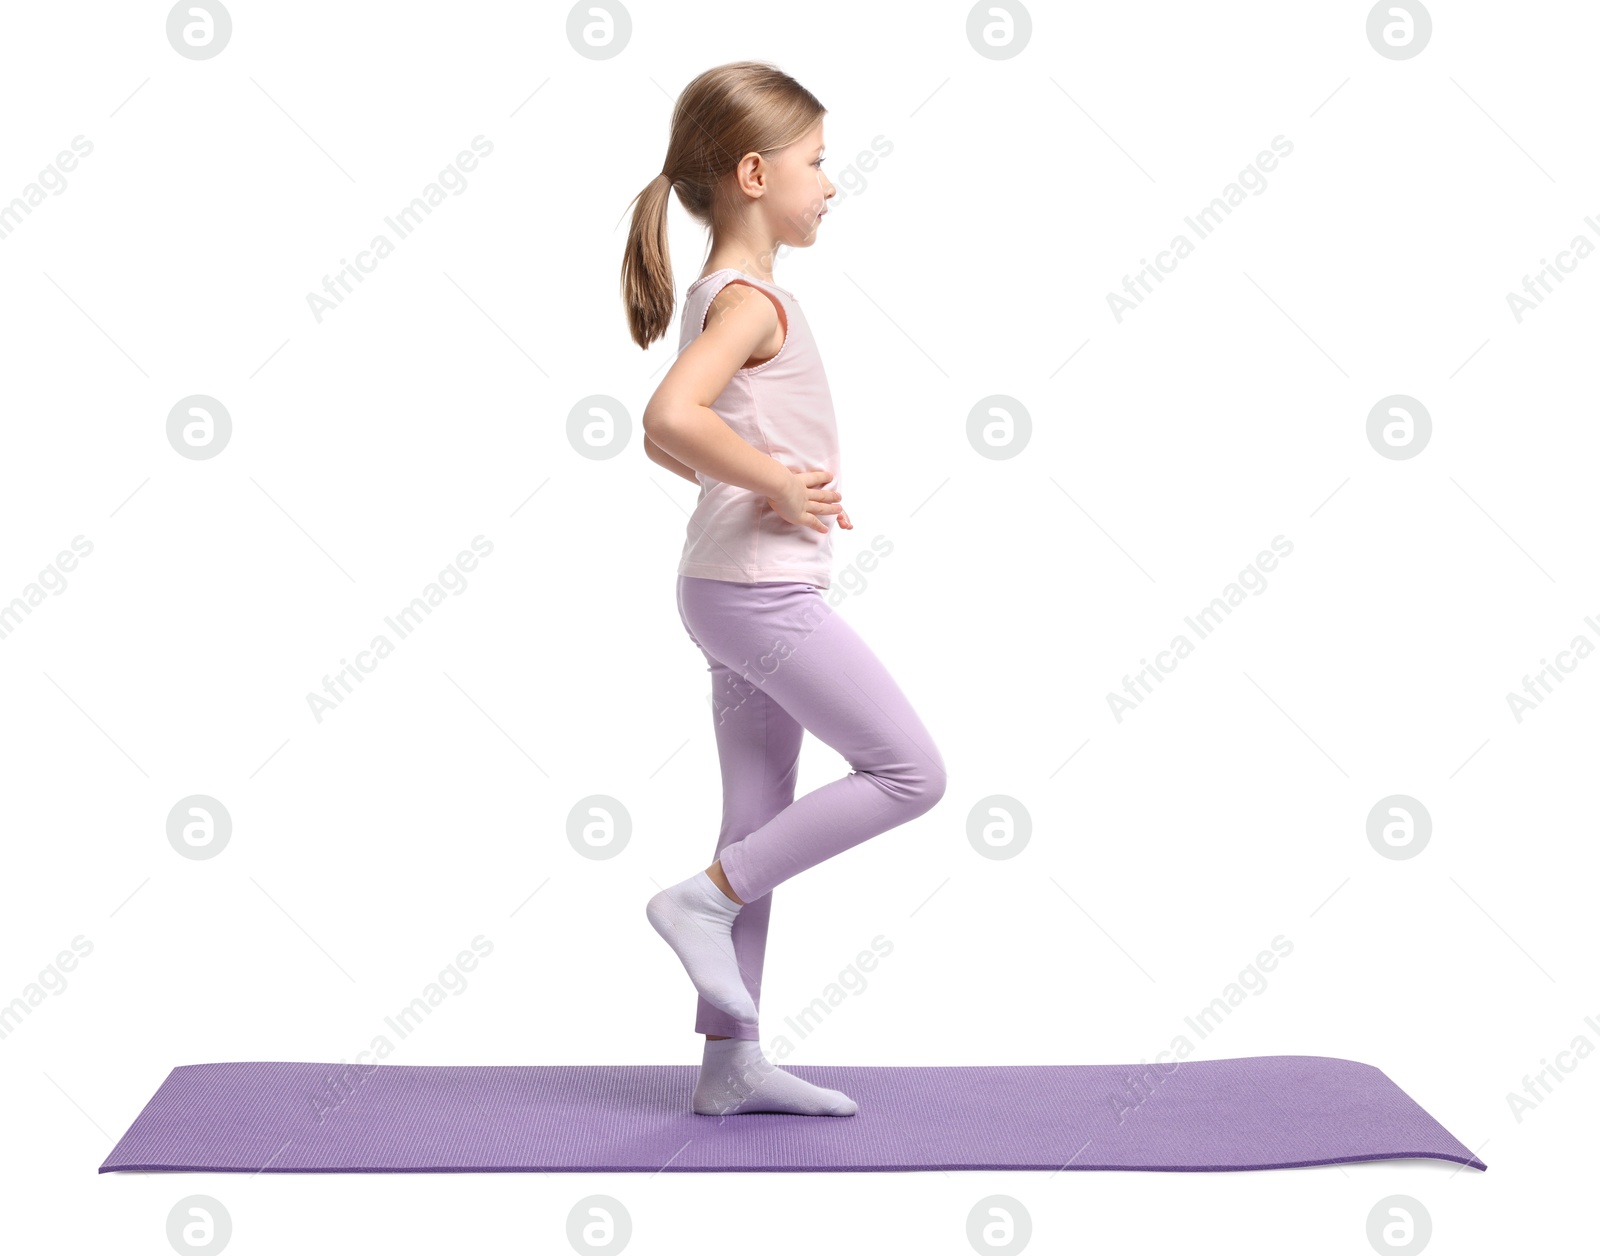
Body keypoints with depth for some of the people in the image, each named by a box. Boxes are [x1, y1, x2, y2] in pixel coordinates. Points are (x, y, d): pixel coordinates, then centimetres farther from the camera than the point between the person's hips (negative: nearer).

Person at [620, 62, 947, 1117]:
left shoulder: (722, 296, 15)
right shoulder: (751, 299, -15)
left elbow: (665, 439, 24)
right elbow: (672, 417, -32)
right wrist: (779, 483, -21)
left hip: (741, 590, 10)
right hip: (766, 591, -10)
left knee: (763, 823, 11)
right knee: (911, 771, -4)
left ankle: (732, 1062, 18)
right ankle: (707, 899, -1)